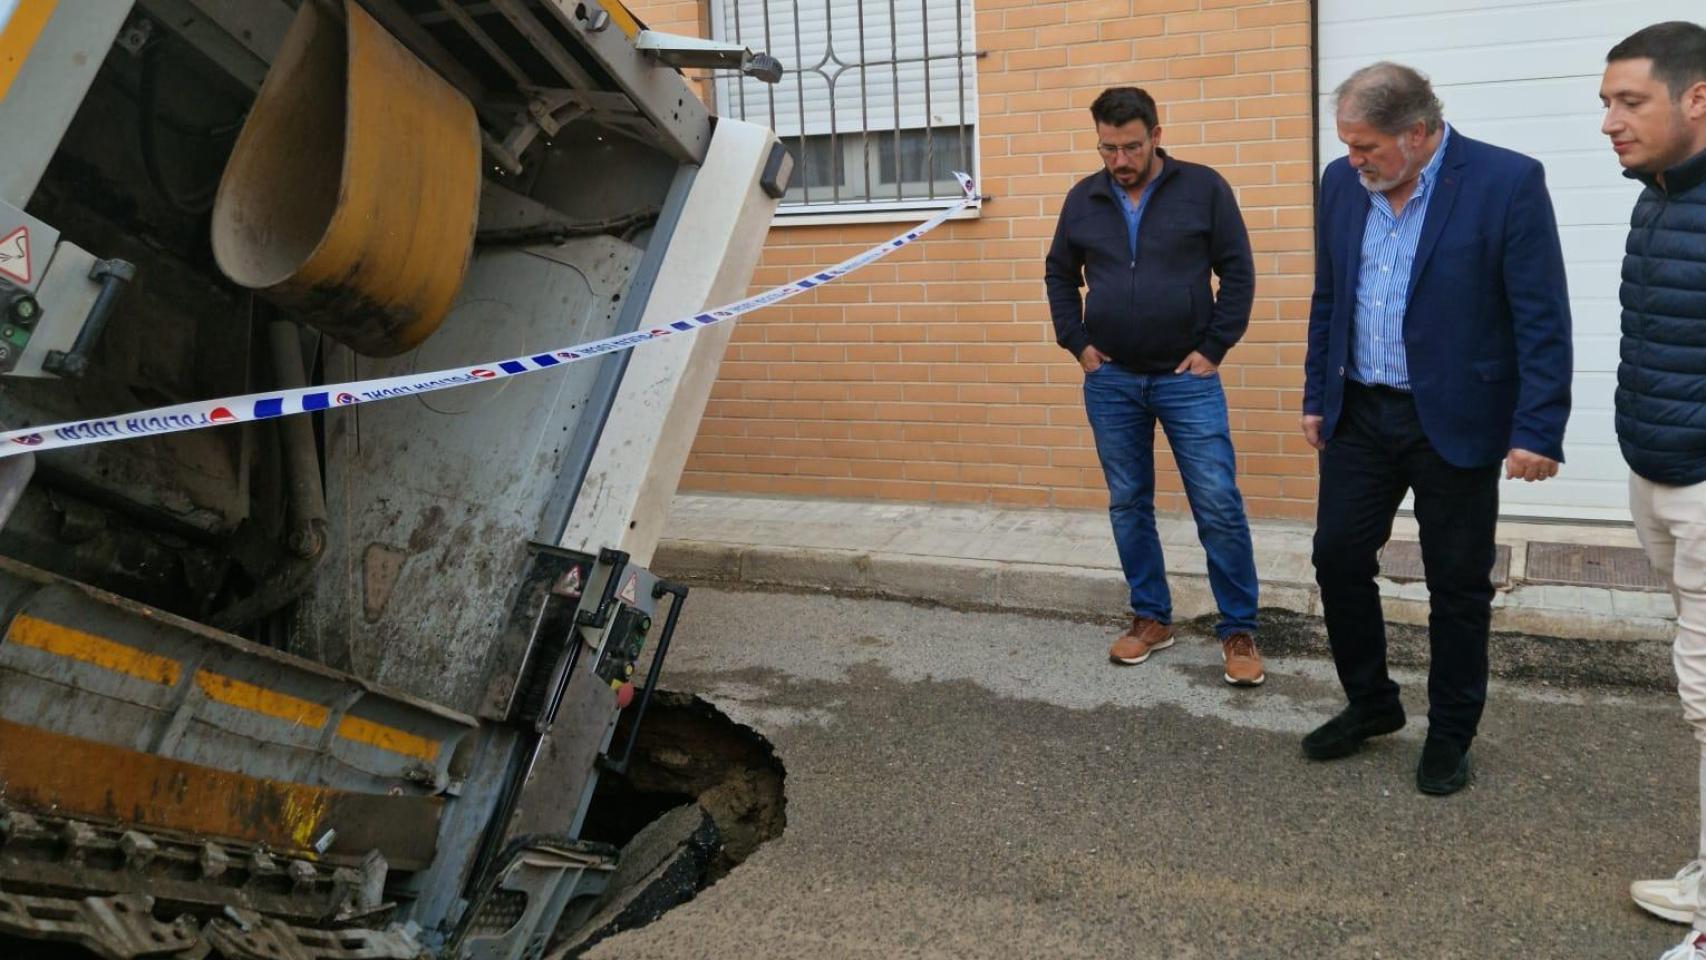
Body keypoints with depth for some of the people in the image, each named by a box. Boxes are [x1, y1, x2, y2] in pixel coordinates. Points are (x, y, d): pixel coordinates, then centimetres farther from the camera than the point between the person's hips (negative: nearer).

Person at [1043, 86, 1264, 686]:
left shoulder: (1203, 189, -4)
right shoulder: (1083, 199, 5)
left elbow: (1238, 272, -2)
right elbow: (1059, 275, 16)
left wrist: (1214, 348, -7)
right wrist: (1076, 342, 6)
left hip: (1187, 377, -3)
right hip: (1111, 380, 3)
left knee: (1219, 507, -4)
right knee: (1128, 505, 10)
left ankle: (1239, 631, 8)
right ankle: (1151, 619, 24)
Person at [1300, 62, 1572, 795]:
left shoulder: (1507, 182, -14)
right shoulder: (1342, 184, 2)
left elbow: (1543, 320, -14)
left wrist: (1538, 430, -18)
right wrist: (1317, 397, 11)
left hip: (1455, 421, -5)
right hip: (1359, 413, 5)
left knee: (1456, 584, 7)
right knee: (1338, 557, 7)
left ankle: (1450, 734, 24)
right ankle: (1371, 704, 28)